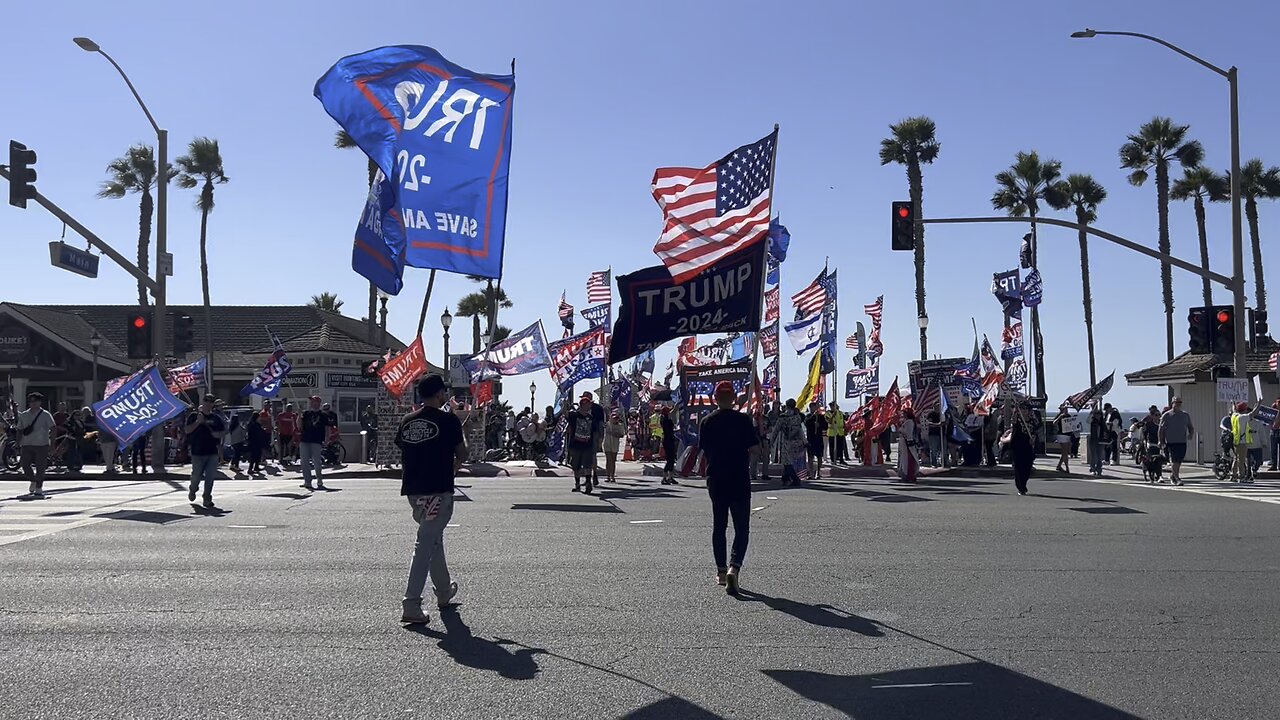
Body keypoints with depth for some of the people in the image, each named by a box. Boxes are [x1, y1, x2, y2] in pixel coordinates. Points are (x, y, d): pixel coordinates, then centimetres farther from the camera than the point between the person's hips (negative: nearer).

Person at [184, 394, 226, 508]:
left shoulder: (216, 417, 12)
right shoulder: (194, 416, 3)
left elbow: (224, 430, 19)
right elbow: (187, 430, -6)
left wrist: (218, 434, -2)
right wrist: (198, 421, -16)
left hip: (213, 452, 2)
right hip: (197, 452, -2)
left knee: (210, 477, -1)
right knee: (197, 475, 3)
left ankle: (207, 499, 6)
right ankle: (192, 490, 34)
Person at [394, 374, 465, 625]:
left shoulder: (407, 421, 8)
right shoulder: (448, 420, -8)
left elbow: (401, 450, 13)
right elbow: (461, 454, 1)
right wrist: (453, 466, 23)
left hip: (412, 489, 7)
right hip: (438, 490, -7)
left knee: (433, 538, 22)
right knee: (426, 544, -7)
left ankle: (444, 592, 36)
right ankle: (411, 604, -11)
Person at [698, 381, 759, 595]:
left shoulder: (707, 422, 0)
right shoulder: (743, 420, -8)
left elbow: (703, 451, 6)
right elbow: (755, 449, -9)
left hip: (716, 481, 3)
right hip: (740, 481, -3)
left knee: (719, 526, 15)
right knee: (742, 527, 1)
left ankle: (721, 571, 20)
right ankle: (734, 567, -19)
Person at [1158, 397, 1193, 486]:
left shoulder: (1185, 415, 13)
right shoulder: (1166, 415, 0)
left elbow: (1190, 427, 19)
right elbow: (1161, 429, 0)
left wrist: (1190, 434, -3)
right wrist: (1161, 441, -5)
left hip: (1182, 441, 4)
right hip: (1171, 441, -4)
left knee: (1179, 461, 9)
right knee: (1175, 460, -12)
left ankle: (1172, 475, 29)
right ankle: (1177, 478, -9)